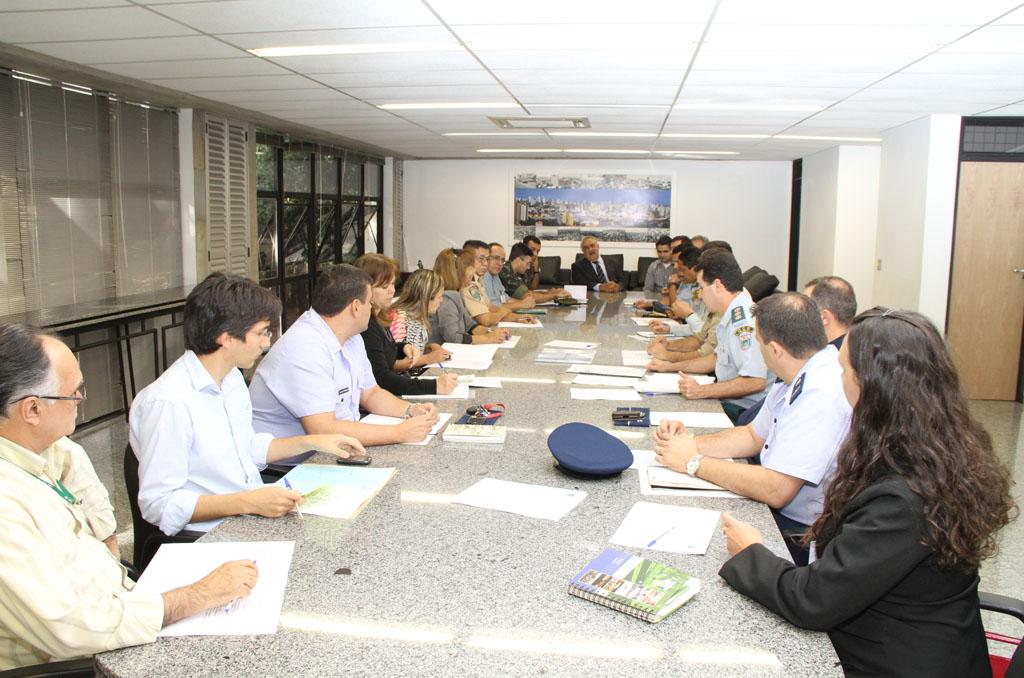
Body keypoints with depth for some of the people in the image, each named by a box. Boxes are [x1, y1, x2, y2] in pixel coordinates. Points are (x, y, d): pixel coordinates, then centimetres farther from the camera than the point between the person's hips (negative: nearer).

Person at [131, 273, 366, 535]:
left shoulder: (232, 377, 10)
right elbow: (158, 504, -20)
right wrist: (248, 502, -26)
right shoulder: (168, 402, -21)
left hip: (257, 514, 9)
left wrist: (312, 442, 12)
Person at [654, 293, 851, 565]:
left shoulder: (823, 394, -28)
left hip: (801, 535, -8)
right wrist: (692, 443, 0)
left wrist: (694, 461, -17)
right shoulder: (801, 377, 4)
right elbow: (754, 435, 17)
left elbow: (776, 490, -29)